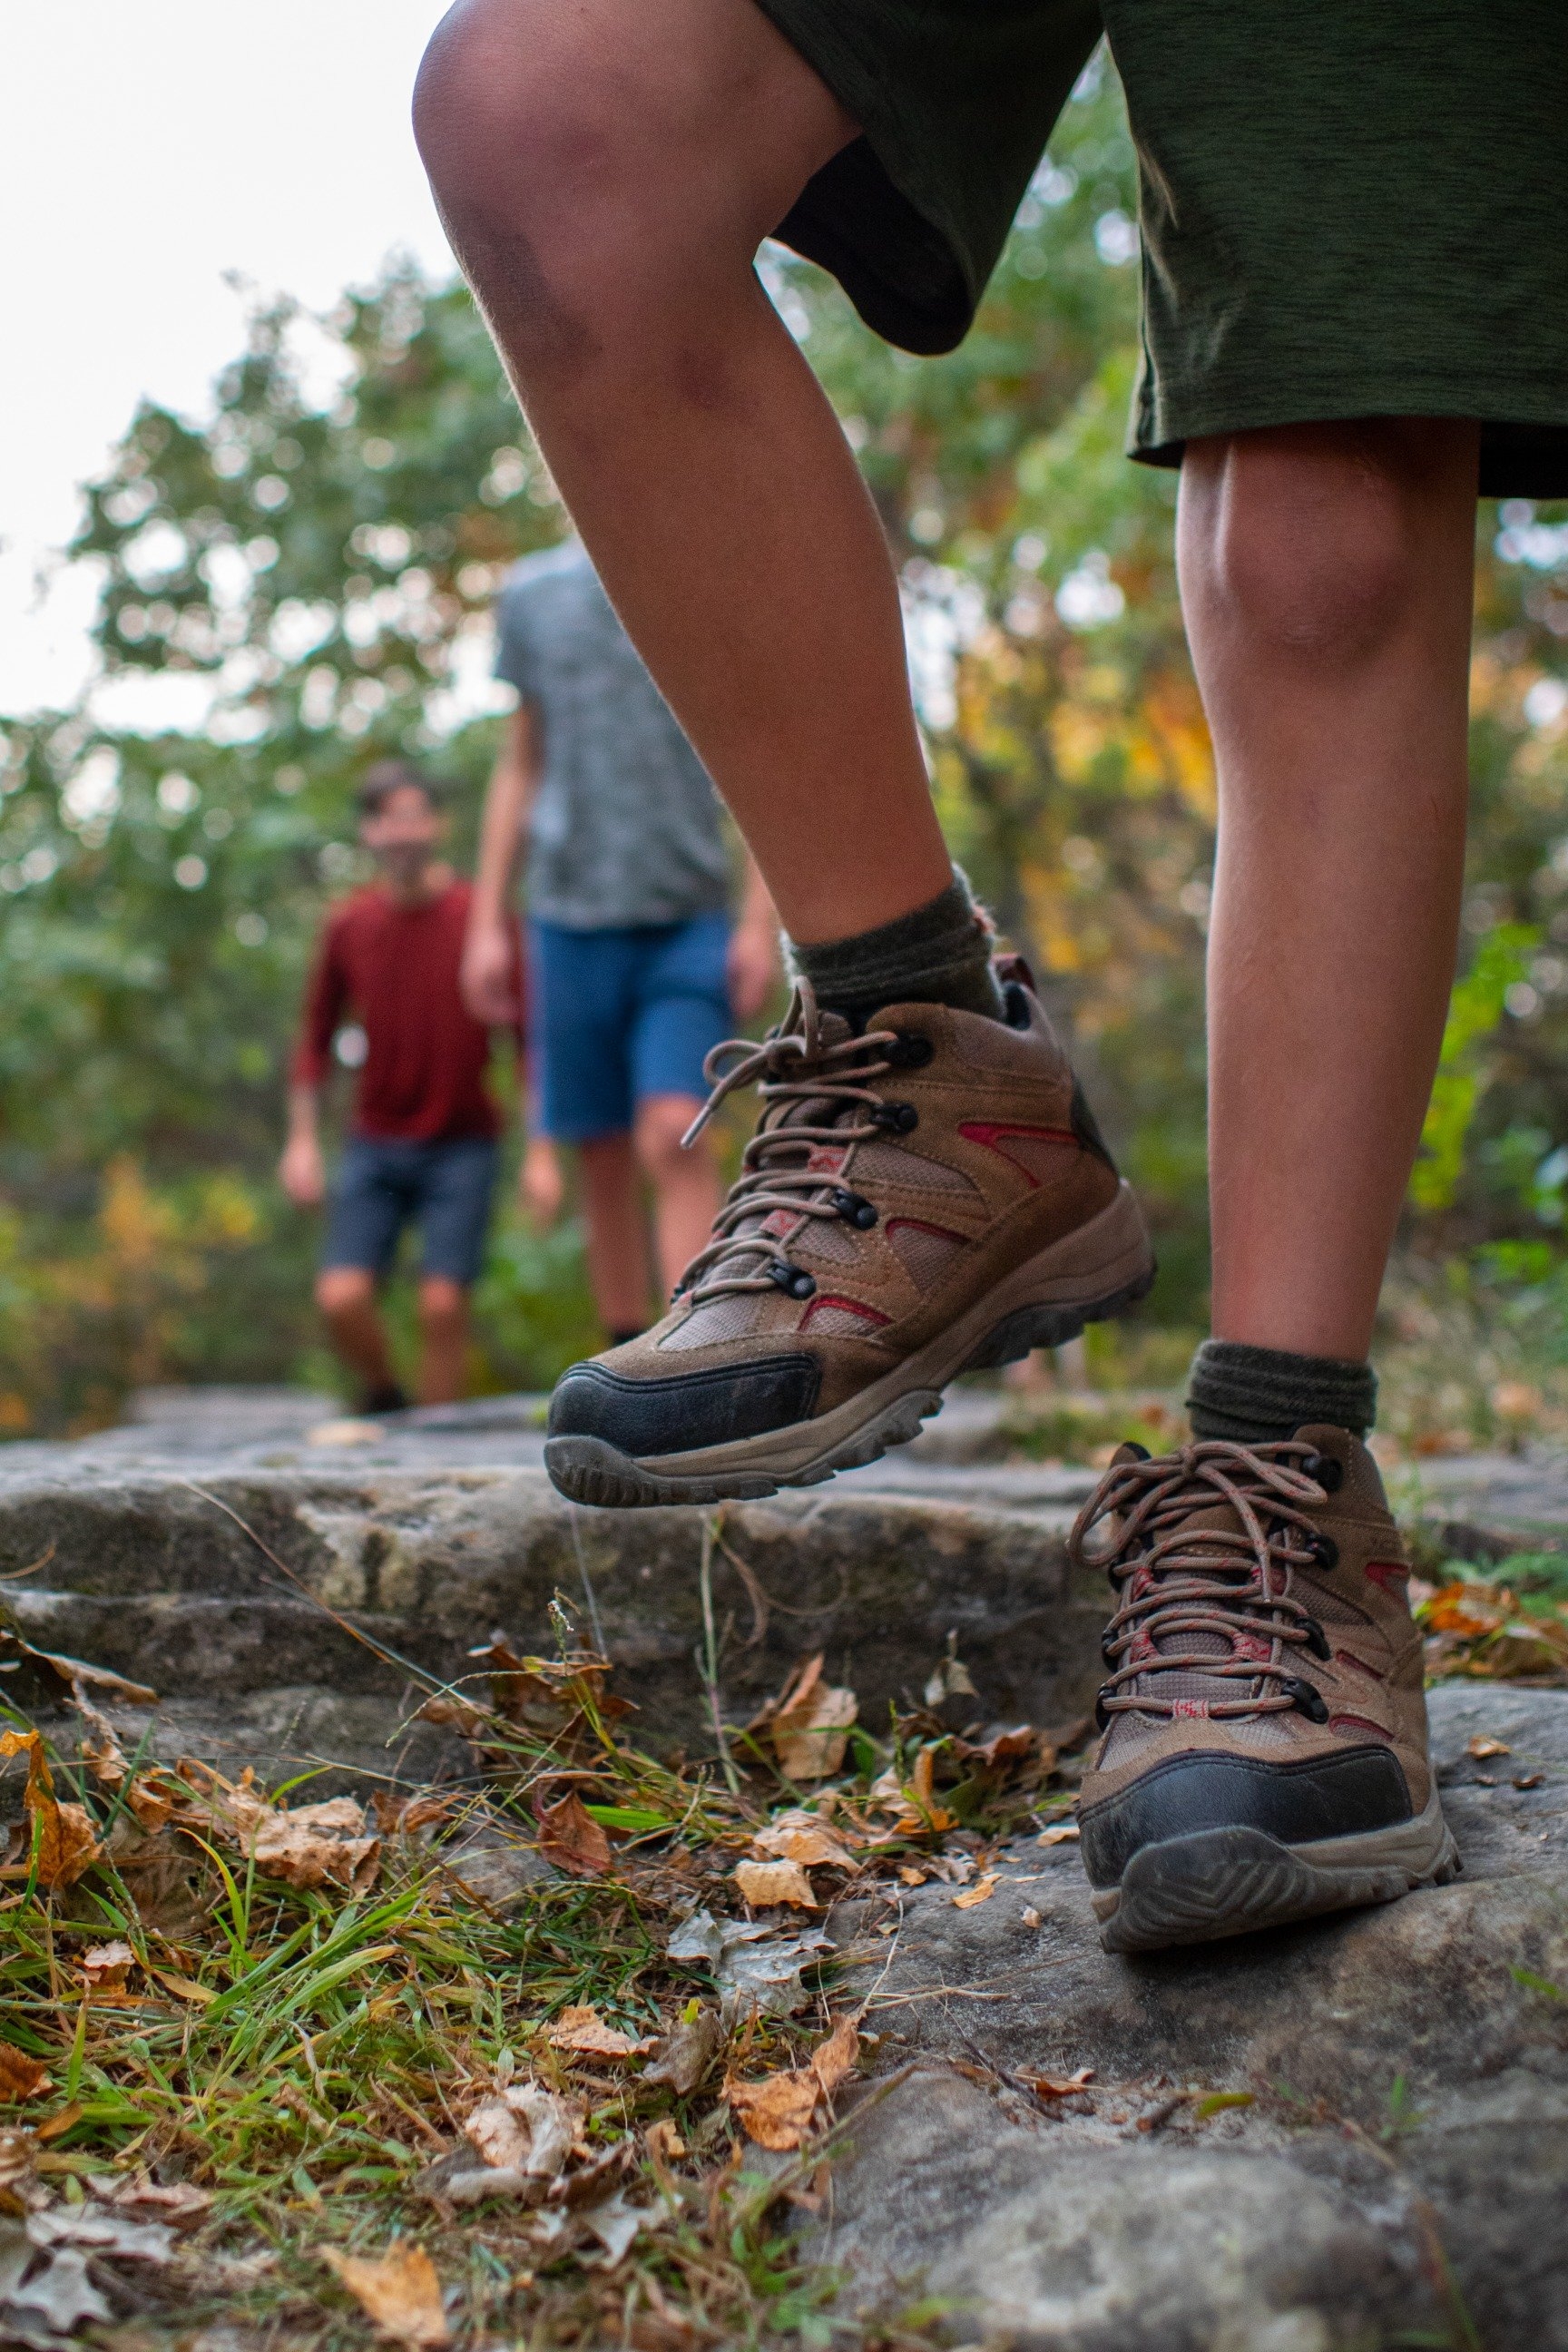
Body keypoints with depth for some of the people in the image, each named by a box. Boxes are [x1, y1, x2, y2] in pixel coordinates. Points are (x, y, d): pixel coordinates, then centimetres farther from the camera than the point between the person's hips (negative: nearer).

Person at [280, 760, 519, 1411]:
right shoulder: (348, 925, -2)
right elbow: (317, 1034, 11)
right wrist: (302, 1139, 4)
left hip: (462, 1144, -2)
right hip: (375, 1144, 2)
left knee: (441, 1303, -11)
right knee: (342, 1298, -11)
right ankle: (383, 1398, 18)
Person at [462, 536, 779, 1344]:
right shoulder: (531, 591, 11)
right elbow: (520, 765, 14)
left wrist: (762, 921, -5)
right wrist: (487, 924, 10)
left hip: (689, 918, -2)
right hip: (571, 913, 2)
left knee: (673, 1134, -17)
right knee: (605, 1156, 5)